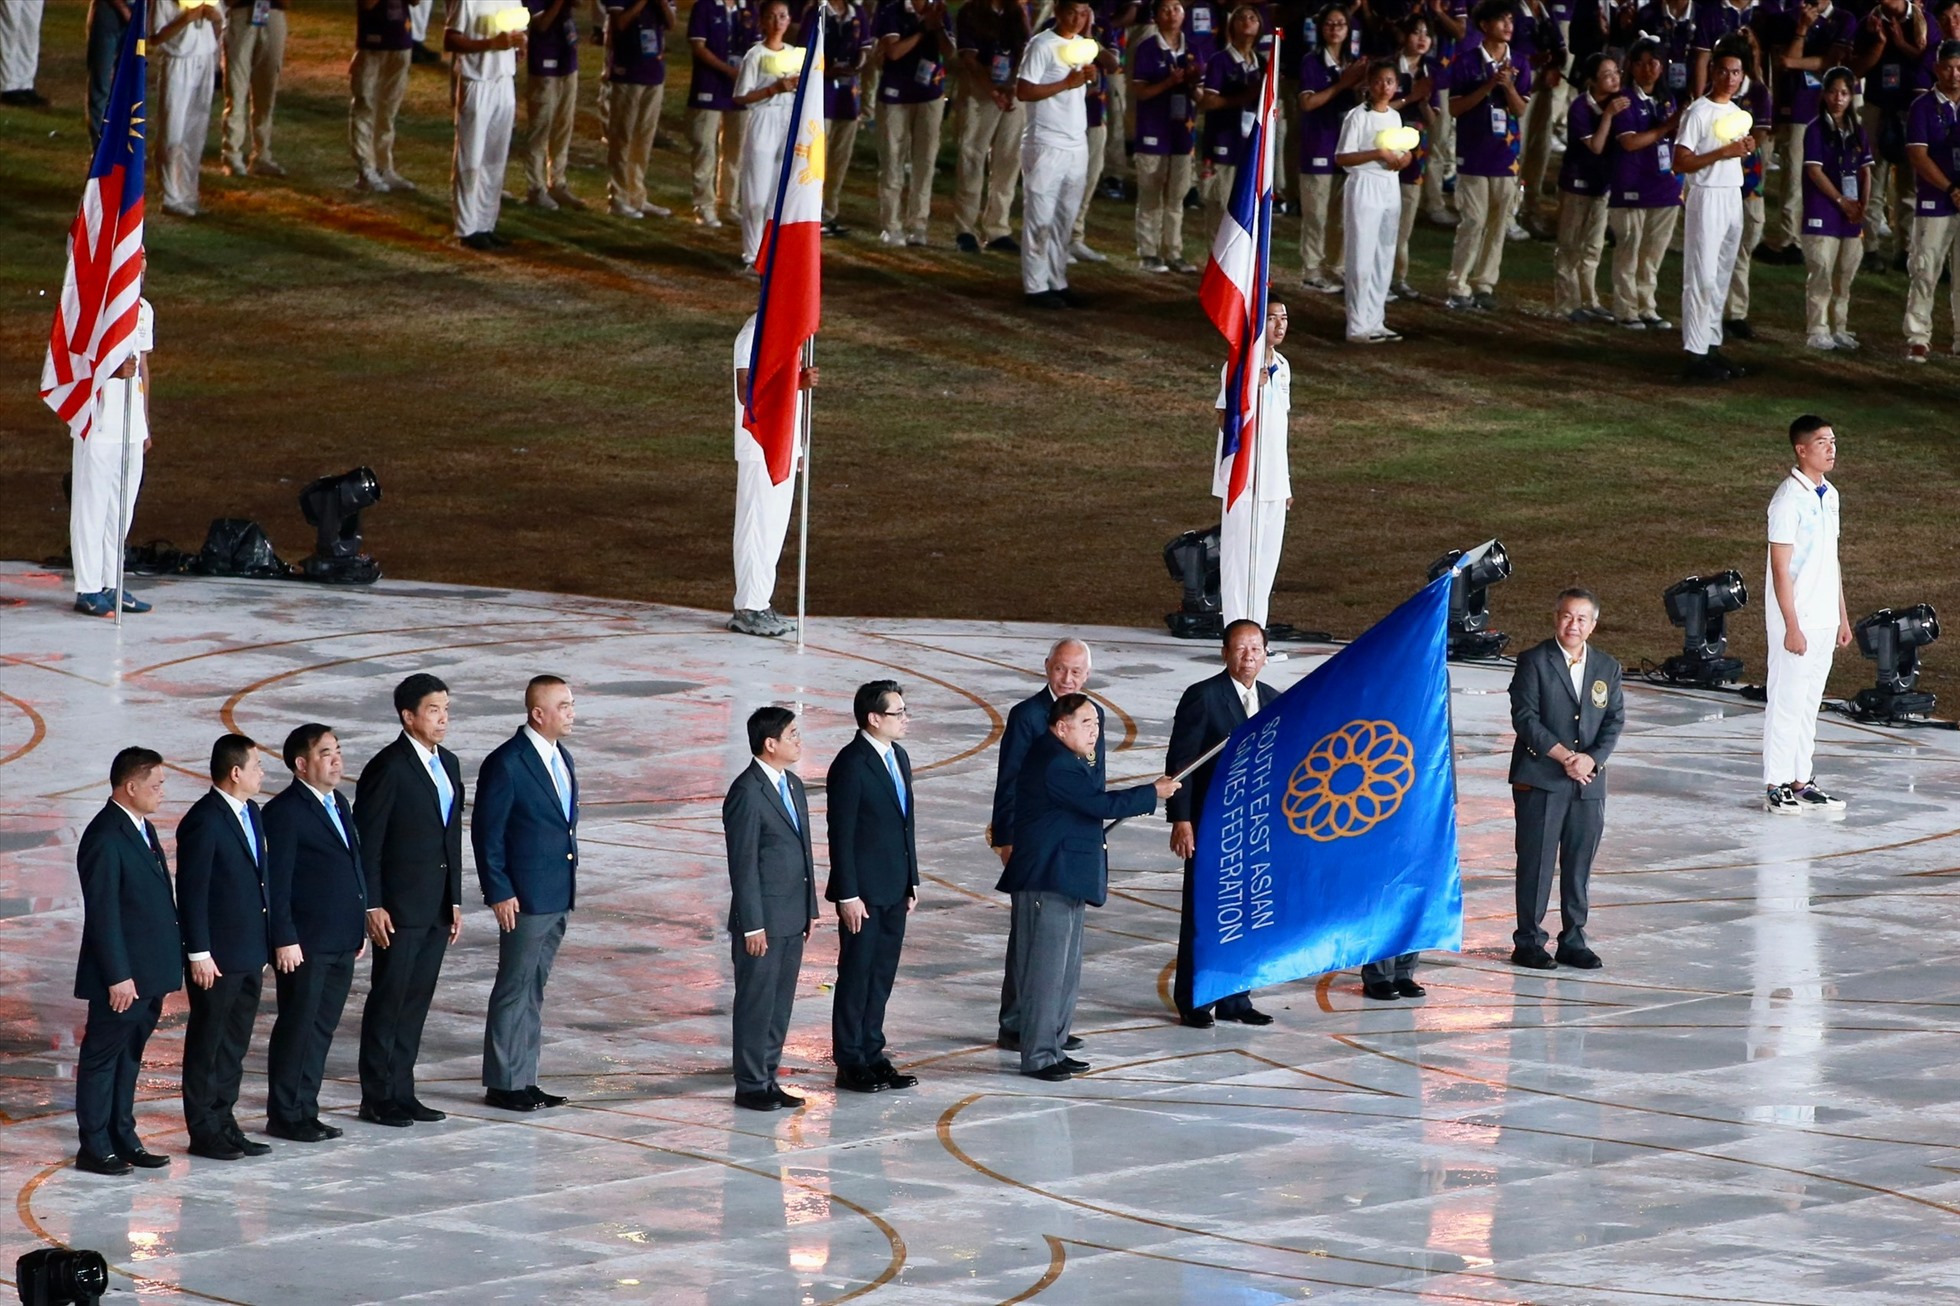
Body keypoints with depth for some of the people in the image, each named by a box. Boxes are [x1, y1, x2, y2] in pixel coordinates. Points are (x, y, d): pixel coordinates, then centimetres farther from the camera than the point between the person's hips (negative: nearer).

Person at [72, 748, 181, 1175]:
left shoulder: (141, 828, 13)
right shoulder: (105, 837, -18)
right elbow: (103, 913, -20)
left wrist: (164, 969, 17)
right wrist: (118, 976, -21)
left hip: (148, 974, 9)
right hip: (123, 975, -9)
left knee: (128, 1058, 16)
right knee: (102, 1058, 0)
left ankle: (123, 1138, 23)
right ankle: (94, 1147, 6)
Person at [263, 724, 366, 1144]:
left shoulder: (339, 804, 15)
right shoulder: (285, 811, -12)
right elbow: (277, 882, -14)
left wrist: (360, 927, 18)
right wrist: (285, 940, -17)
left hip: (342, 941, 8)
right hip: (305, 944, -8)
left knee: (322, 1029, 12)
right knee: (297, 1027, -1)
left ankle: (306, 1111, 18)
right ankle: (285, 1116, 6)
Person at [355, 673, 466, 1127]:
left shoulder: (447, 765, 12)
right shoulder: (388, 768, -13)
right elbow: (366, 841, -13)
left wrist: (455, 902, 16)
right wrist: (373, 906, -16)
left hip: (436, 907, 7)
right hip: (399, 909, -7)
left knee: (416, 1003, 11)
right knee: (388, 1000, -1)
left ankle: (401, 1092, 17)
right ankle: (377, 1098, 5)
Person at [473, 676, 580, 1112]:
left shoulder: (561, 757, 12)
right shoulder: (506, 764, -14)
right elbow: (487, 834, -13)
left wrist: (568, 888, 16)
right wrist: (499, 893, -15)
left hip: (558, 896, 8)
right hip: (524, 897, -8)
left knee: (533, 990, 13)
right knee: (515, 988, -2)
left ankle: (523, 1079, 19)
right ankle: (502, 1083, 4)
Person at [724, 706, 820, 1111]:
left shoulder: (792, 785, 12)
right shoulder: (747, 793, -15)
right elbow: (743, 863, -16)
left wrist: (811, 909, 16)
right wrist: (753, 925, -17)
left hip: (792, 920, 8)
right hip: (762, 921, -8)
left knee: (781, 1002, 12)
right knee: (756, 1002, 0)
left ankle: (768, 1077, 20)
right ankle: (751, 1086, 7)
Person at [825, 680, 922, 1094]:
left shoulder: (898, 757, 10)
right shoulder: (851, 765, -16)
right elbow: (840, 835, -16)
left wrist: (912, 881, 16)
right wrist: (848, 895, -17)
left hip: (894, 889, 8)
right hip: (863, 891, -8)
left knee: (882, 975, 12)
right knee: (856, 975, 0)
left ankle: (872, 1055, 20)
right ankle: (850, 1063, 7)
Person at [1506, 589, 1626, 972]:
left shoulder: (1607, 668, 12)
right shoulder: (1533, 662, -1)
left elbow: (1614, 722, 8)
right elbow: (1525, 717, -9)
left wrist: (1592, 758, -10)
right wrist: (1563, 756, -15)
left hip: (1589, 782, 4)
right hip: (1540, 781, -4)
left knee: (1580, 865, 6)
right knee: (1536, 862, -2)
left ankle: (1573, 940, 15)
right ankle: (1528, 941, 5)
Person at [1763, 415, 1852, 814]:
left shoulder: (1828, 496, 10)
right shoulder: (1789, 500, -15)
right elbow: (1781, 568, -17)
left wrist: (1842, 616, 16)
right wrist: (1792, 626, -19)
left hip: (1824, 620, 8)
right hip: (1796, 620, -8)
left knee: (1809, 703, 12)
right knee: (1786, 702, -2)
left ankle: (1802, 782, 18)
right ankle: (1776, 786, 4)